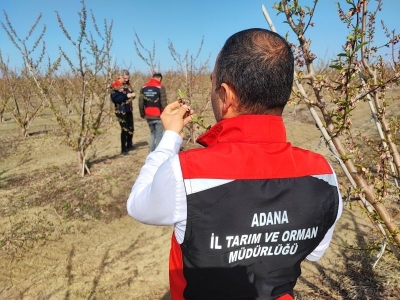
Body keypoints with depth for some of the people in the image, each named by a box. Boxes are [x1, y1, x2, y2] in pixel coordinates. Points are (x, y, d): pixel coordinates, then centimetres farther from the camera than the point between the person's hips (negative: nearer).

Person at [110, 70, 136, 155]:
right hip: (121, 110, -7)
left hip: (129, 109, 7)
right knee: (124, 129, -7)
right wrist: (126, 96, -25)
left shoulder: (127, 84, 9)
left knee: (131, 128, 14)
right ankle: (123, 149, 2)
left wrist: (132, 95, -7)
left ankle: (129, 145, 33)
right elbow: (114, 99, -19)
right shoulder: (115, 86, -11)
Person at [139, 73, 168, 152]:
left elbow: (141, 103, 4)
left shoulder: (143, 88, 5)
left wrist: (142, 114, 15)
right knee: (159, 135, 6)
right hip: (158, 116, -5)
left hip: (148, 116, 5)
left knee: (152, 133, 22)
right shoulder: (160, 87, -9)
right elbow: (163, 103, -13)